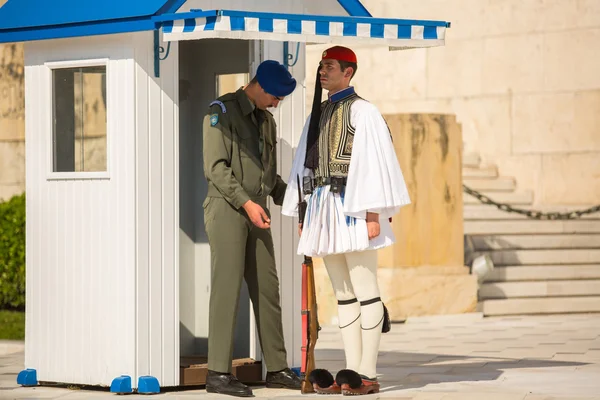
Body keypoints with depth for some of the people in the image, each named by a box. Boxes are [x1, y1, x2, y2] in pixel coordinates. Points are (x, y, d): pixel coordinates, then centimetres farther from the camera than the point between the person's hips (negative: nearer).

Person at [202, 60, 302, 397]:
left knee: (267, 289, 6)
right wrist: (247, 202, -20)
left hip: (256, 212, 7)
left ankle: (277, 368, 10)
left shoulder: (267, 120, 18)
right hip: (227, 208, -7)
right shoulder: (222, 111, -6)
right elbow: (216, 166, -14)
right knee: (227, 288, -9)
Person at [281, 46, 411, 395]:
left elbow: (375, 165, -11)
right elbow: (307, 165, 18)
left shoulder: (364, 112, -5)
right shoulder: (319, 114, 16)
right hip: (322, 207, 8)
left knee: (365, 291, -5)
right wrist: (303, 215, 14)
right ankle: (352, 371, 11)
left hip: (352, 208, -8)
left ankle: (368, 375, -4)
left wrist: (373, 215, -16)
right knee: (343, 294, 8)